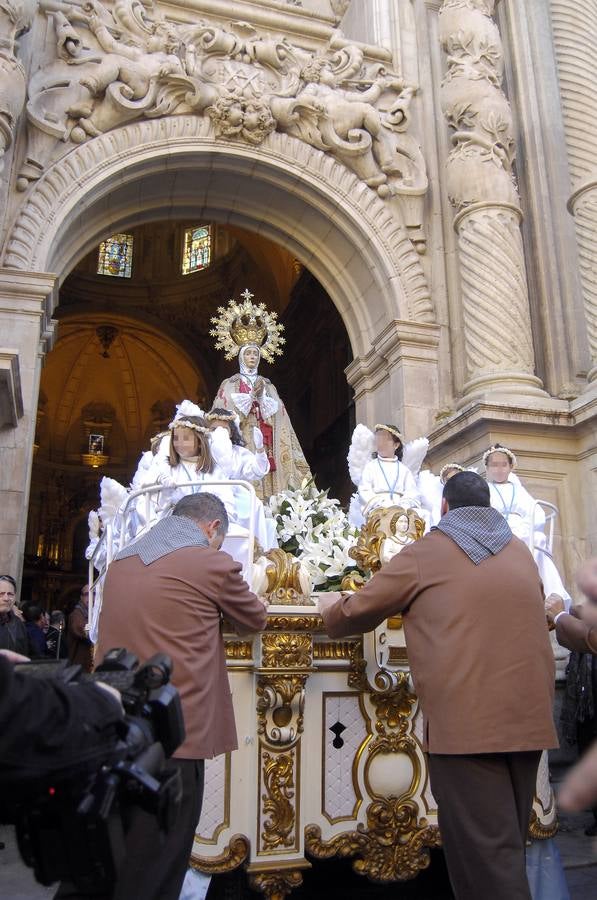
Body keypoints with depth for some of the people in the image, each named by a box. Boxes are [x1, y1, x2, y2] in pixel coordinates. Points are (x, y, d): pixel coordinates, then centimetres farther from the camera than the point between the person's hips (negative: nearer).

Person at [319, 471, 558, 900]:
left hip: (465, 720, -6)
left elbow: (359, 612, 7)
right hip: (527, 717, 6)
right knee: (507, 844, 18)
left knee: (483, 854, 0)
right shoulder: (521, 551, 15)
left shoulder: (425, 553, -1)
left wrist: (332, 608, 29)